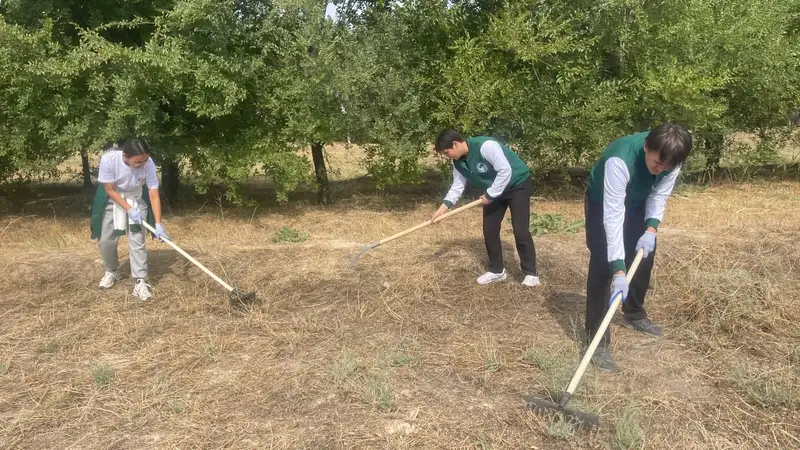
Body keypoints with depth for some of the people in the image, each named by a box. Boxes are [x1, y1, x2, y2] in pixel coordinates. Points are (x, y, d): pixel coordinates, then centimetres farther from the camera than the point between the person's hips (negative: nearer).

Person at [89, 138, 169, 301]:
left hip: (137, 200, 0)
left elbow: (154, 195, -25)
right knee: (106, 240, 5)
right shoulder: (108, 159, -33)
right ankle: (111, 271, 31)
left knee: (137, 241, -8)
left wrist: (158, 224, -29)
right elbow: (110, 190, -20)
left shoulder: (148, 164, -31)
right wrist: (129, 210, -25)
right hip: (112, 199, 0)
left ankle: (140, 281, -3)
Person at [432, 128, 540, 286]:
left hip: (518, 185, -8)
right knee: (489, 231, 4)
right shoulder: (458, 162, -7)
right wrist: (442, 209, -8)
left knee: (520, 231, -10)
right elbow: (457, 187, 1)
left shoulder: (485, 146, -33)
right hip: (493, 192, 8)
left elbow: (505, 171, -32)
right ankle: (497, 270, 19)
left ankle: (530, 273, 3)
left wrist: (489, 195, -23)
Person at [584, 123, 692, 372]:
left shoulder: (670, 160, -24)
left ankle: (634, 314, 37)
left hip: (637, 203, 6)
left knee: (644, 257, 12)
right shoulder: (620, 160, -43)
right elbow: (613, 215, -43)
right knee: (603, 266, -16)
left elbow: (659, 195, -9)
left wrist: (651, 229, -28)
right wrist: (619, 270, -46)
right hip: (602, 203, -6)